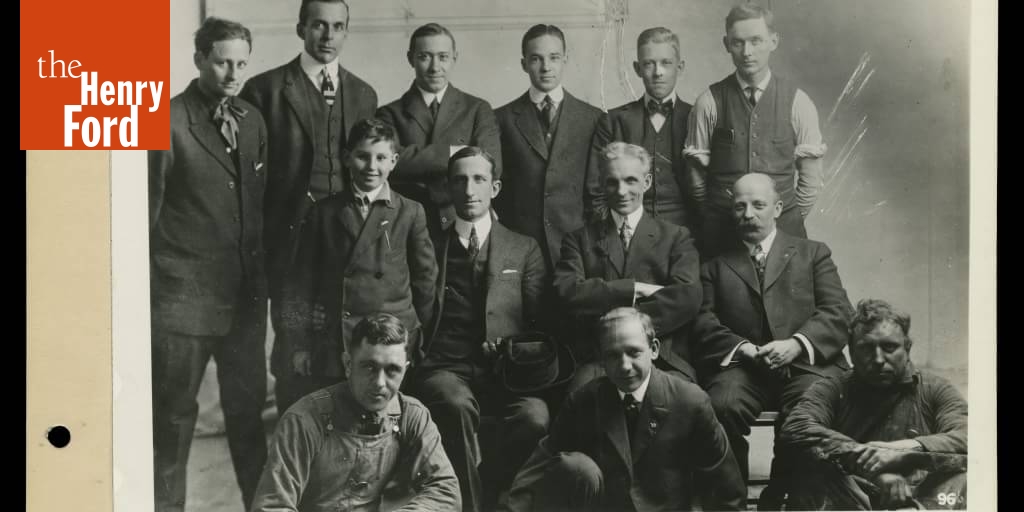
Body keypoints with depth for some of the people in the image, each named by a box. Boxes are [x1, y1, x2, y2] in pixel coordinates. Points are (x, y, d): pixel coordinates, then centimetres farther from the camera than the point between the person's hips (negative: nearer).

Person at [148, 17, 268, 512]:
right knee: (174, 412, 6)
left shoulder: (253, 121, 10)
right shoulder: (168, 122, -10)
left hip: (245, 292, 6)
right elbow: (147, 210, -8)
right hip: (183, 293, -5)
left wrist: (261, 272, 13)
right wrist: (147, 284, -7)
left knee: (248, 407, 14)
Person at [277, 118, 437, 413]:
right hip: (332, 342, 1)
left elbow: (425, 280, 8)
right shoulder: (324, 212, 9)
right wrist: (297, 344, 5)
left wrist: (421, 341, 8)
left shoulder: (410, 213, 5)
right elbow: (302, 282, 10)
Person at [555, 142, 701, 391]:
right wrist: (634, 288, -7)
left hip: (664, 361, 0)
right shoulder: (581, 239, 16)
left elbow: (688, 298, -4)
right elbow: (567, 292, -3)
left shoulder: (676, 237, 14)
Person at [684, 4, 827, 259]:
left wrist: (790, 221, 3)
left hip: (782, 229, 1)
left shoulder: (797, 102, 0)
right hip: (721, 231, 0)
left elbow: (810, 176, 4)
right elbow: (697, 173, 1)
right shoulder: (709, 102, -3)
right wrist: (717, 222, 3)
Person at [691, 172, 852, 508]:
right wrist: (741, 348, -12)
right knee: (723, 405, -32)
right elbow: (703, 322, 8)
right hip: (742, 366, 1)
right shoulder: (716, 265, 22)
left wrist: (797, 345, -12)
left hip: (805, 364, 0)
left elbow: (839, 314, 7)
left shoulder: (813, 253, 20)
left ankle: (777, 498, -11)